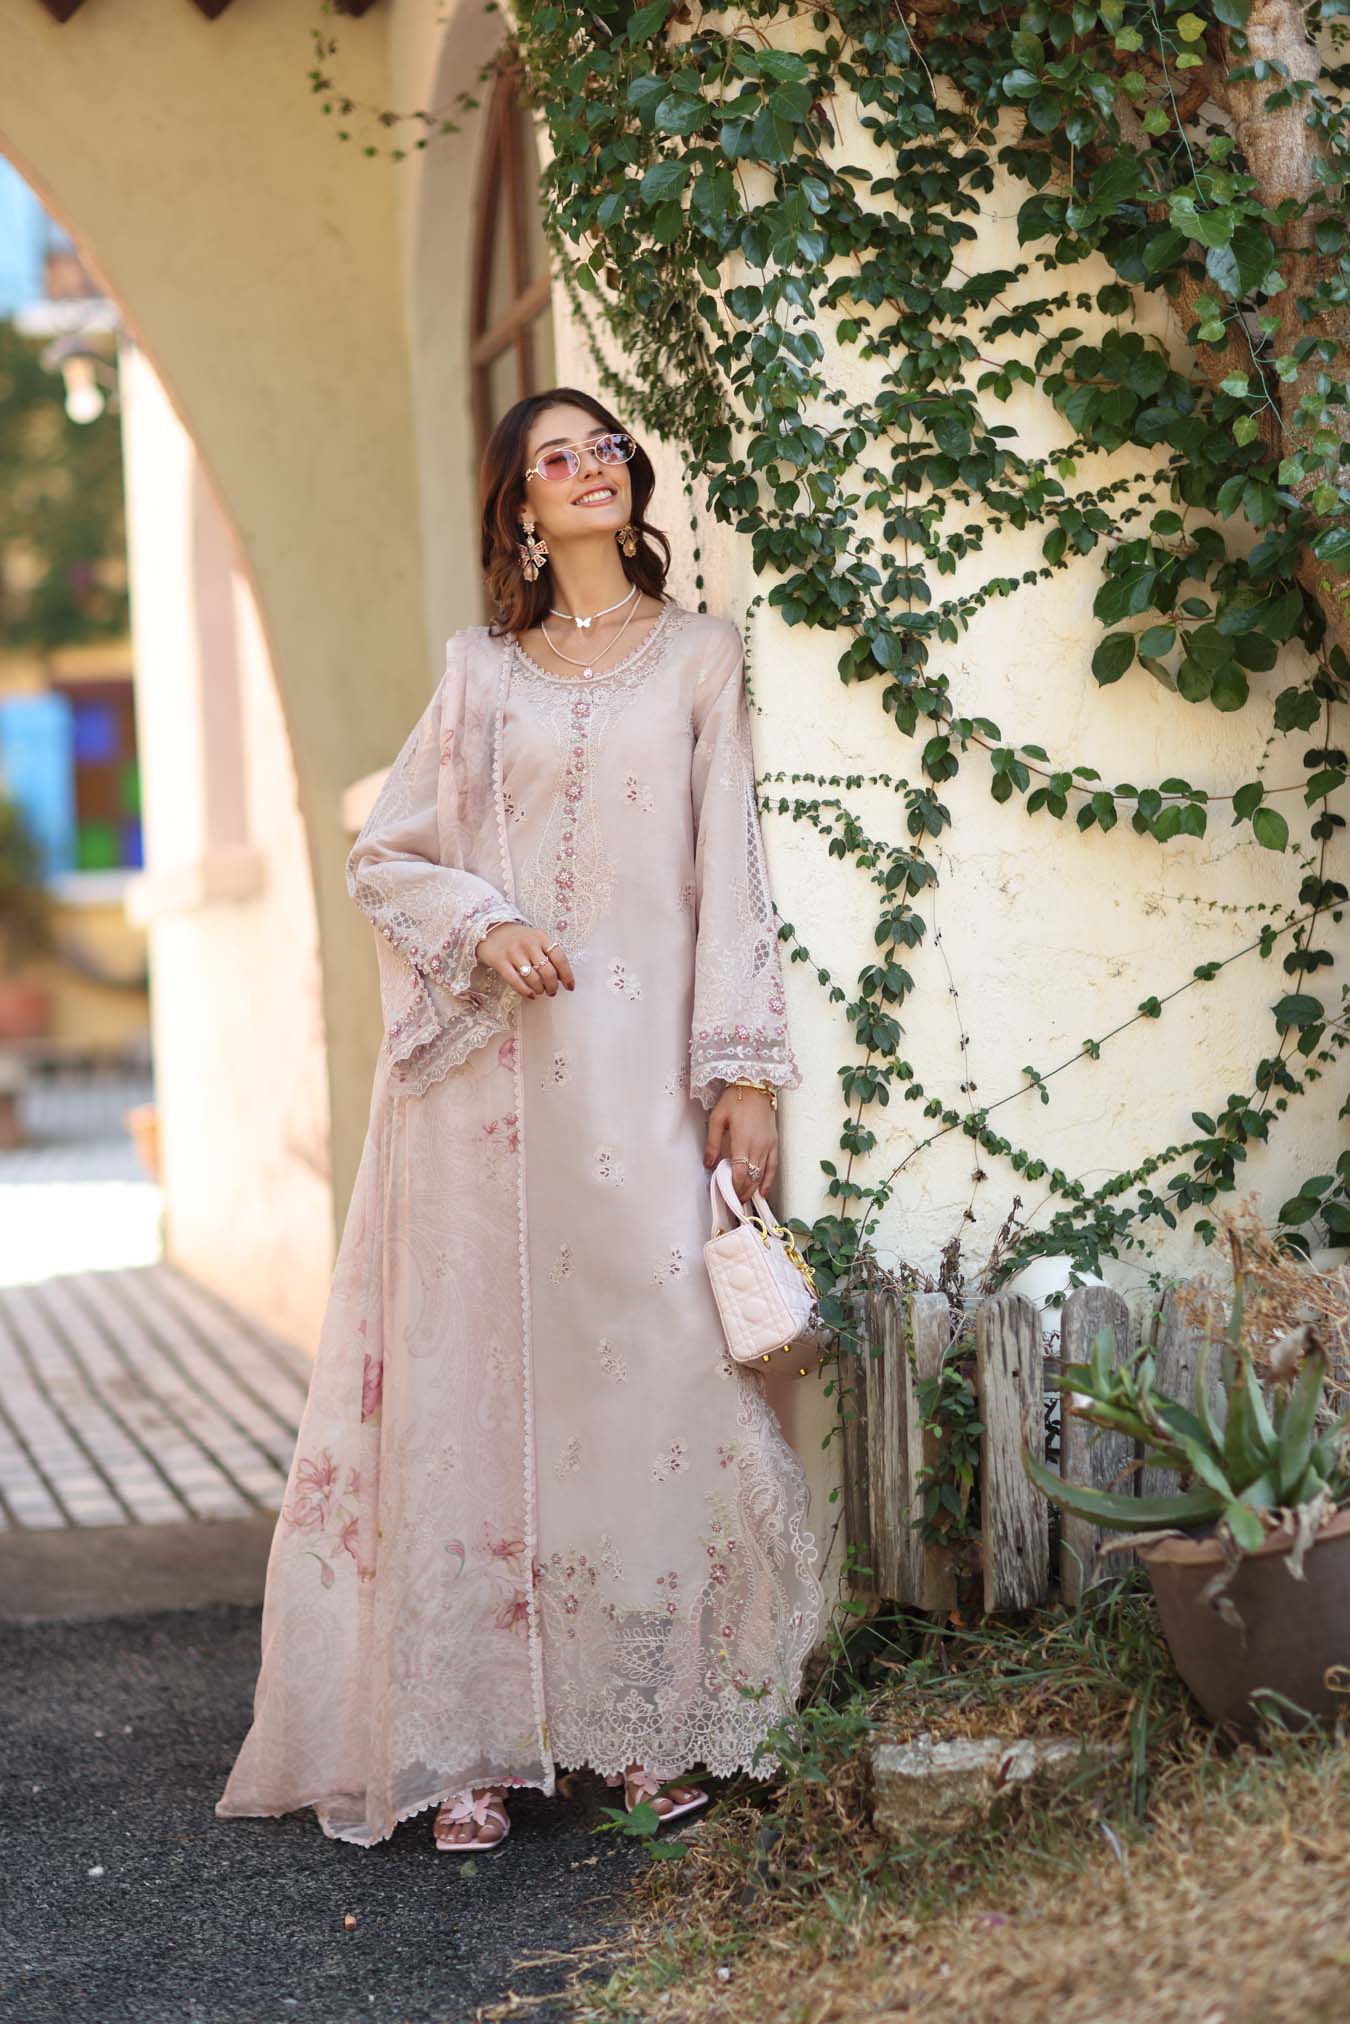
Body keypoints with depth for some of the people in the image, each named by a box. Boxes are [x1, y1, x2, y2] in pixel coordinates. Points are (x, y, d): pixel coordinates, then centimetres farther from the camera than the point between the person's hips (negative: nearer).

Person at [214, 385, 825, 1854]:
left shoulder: (697, 657, 10)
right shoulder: (480, 671, 14)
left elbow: (729, 870, 4)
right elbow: (381, 856, 13)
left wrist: (746, 1071, -3)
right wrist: (485, 924, -7)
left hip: (641, 1069, -1)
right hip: (490, 1071, 1)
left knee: (653, 1362, -6)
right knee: (483, 1376, -2)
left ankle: (647, 1723, 4)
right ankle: (473, 1741, 2)